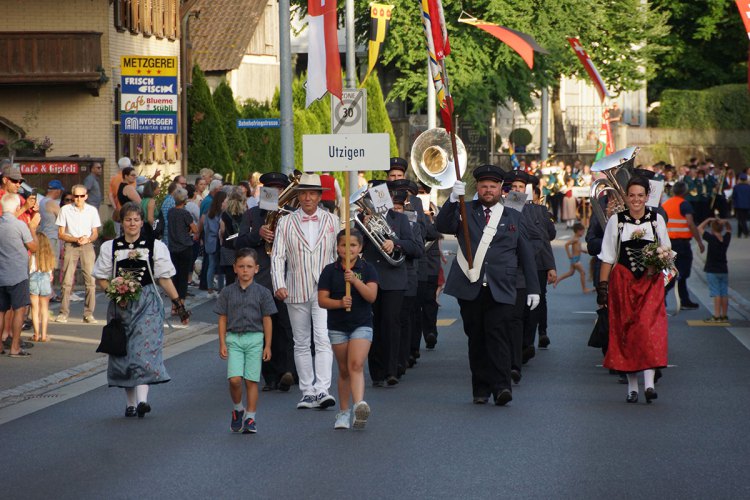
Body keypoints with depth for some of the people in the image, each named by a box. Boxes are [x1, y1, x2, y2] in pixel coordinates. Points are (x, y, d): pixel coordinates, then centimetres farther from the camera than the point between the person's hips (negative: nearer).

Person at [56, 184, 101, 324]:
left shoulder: (92, 210, 6)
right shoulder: (65, 210, 2)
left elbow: (95, 233, 11)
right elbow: (60, 234, 2)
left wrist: (88, 239, -10)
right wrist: (76, 239, -12)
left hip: (87, 246, 1)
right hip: (70, 246, -1)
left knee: (91, 280, -5)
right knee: (67, 281, -6)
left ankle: (89, 313, 1)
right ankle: (64, 313, 0)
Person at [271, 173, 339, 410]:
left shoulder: (332, 220, 6)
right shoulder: (286, 223, 5)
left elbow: (340, 253, 9)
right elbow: (277, 257, 0)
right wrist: (279, 285, -12)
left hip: (325, 290, -2)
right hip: (296, 292, 2)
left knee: (324, 340, -15)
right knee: (301, 344, 7)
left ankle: (322, 390, -19)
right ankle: (307, 392, 13)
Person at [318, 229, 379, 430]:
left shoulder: (367, 269, 0)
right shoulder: (330, 271, 2)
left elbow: (371, 296, -12)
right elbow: (322, 300, -2)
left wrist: (355, 280, -25)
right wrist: (340, 303, -20)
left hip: (362, 324, -2)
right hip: (337, 327, 2)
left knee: (356, 365, -20)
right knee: (344, 370, 9)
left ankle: (359, 404, -34)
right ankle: (343, 412, 18)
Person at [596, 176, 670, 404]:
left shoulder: (657, 219, 5)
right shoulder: (616, 221, 3)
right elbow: (607, 257, 5)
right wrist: (603, 285, -1)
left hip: (651, 281, 0)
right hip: (623, 281, 0)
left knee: (649, 326, -15)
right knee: (626, 330, 1)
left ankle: (649, 382, -20)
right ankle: (632, 386, 7)